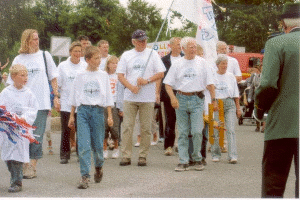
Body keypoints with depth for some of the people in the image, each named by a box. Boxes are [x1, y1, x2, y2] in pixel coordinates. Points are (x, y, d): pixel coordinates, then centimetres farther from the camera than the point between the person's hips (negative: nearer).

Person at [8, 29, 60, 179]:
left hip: (41, 103, -1)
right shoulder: (19, 59, 8)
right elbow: (12, 82, 10)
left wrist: (56, 96, 5)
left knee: (37, 136, -5)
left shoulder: (44, 56, 8)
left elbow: (53, 77, 12)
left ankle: (32, 166, 0)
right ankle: (26, 164, 14)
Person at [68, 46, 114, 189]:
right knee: (83, 145, -8)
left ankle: (99, 167, 34)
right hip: (83, 110, -1)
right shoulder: (80, 76, 6)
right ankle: (85, 176, -7)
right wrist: (72, 116, 10)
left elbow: (108, 97, 10)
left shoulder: (103, 75, 8)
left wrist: (110, 116, 5)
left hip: (98, 110, 1)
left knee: (97, 144, 4)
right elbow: (74, 97, 12)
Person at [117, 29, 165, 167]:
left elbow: (161, 74, 2)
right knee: (127, 127, -1)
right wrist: (131, 87, -11)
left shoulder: (153, 54, 7)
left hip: (148, 98, -1)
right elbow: (120, 75, 4)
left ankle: (143, 156, 9)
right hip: (130, 97, 1)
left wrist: (147, 80, -12)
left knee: (146, 128, 1)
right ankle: (126, 156, 4)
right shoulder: (126, 55, 9)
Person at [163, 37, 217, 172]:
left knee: (197, 131, -9)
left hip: (197, 99, -1)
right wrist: (173, 98, -9)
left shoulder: (202, 63, 7)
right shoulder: (177, 64, 8)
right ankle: (183, 162, 7)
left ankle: (197, 159, 9)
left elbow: (210, 83, 7)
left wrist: (213, 100, 3)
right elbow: (168, 83, 5)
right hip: (181, 99, 1)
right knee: (183, 133, 3)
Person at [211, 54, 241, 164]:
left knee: (230, 130, -8)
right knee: (216, 131, 1)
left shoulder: (231, 76, 12)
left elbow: (235, 94, 15)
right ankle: (216, 155, 15)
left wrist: (238, 108, 12)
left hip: (229, 103, 1)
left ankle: (233, 156, -12)